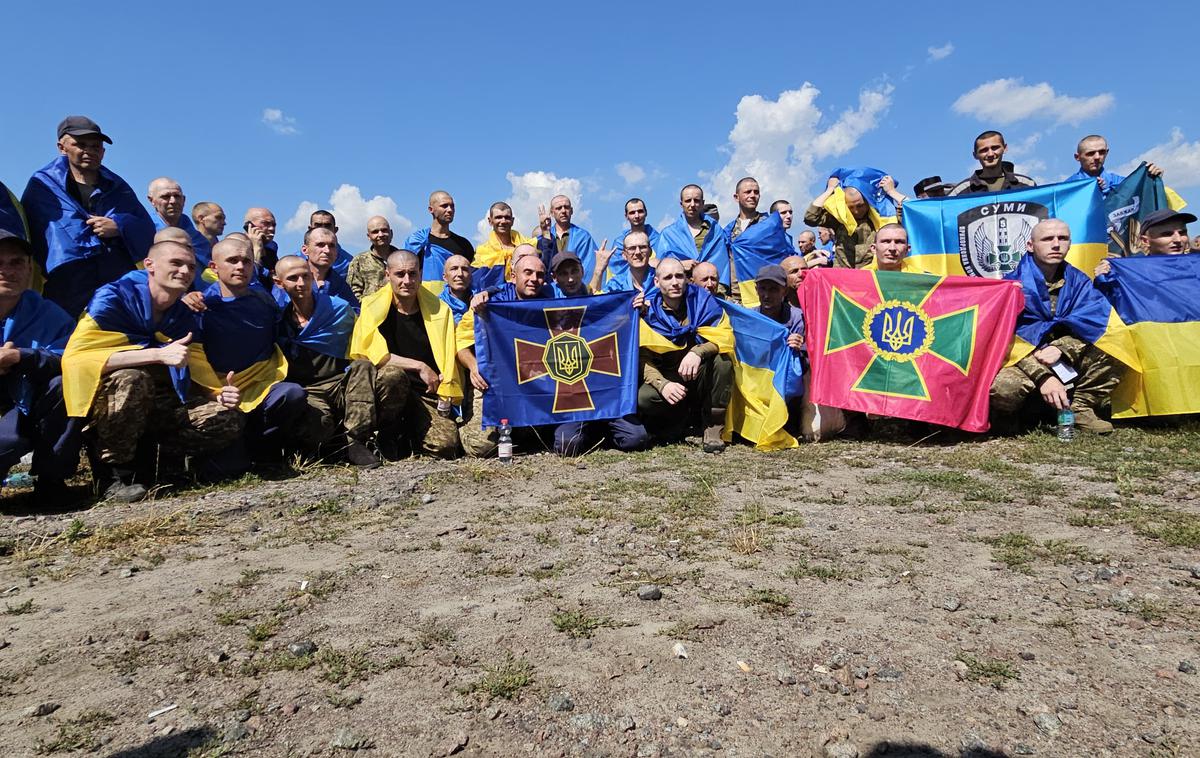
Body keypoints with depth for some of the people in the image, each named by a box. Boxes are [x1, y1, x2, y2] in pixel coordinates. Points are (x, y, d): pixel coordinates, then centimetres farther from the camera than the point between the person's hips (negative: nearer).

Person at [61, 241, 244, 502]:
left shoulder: (186, 317, 4)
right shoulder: (113, 297, -12)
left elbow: (194, 379, 5)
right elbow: (75, 357, -26)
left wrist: (218, 395, -19)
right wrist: (160, 354, -33)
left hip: (158, 408, 4)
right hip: (104, 406, -4)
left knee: (228, 420, -17)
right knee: (132, 377, -37)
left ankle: (141, 455, 0)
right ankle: (112, 470, -16)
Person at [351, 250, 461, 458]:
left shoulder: (438, 309, 8)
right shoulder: (373, 307, 1)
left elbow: (448, 358, 7)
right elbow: (377, 356, -11)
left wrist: (446, 395, -7)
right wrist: (419, 366, -14)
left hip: (427, 395, 2)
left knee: (446, 445, -25)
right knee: (393, 374, -38)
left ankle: (406, 436, 10)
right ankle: (387, 437, -12)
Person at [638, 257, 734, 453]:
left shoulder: (702, 299, -6)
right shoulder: (647, 310, -7)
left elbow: (724, 337, -16)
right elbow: (643, 358, -12)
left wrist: (698, 352, -36)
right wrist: (663, 384, -31)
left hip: (701, 376, 0)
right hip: (667, 378, 0)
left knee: (722, 359, -31)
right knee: (642, 399, -30)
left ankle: (713, 426, -15)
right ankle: (685, 418, 2)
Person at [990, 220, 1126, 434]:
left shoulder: (1078, 281, 3)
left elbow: (1095, 321, -7)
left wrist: (1061, 348, -24)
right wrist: (1042, 376, -29)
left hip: (1066, 366, 5)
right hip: (1022, 361, -5)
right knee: (1003, 387, -38)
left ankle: (1080, 409, -4)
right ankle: (1008, 415, -2)